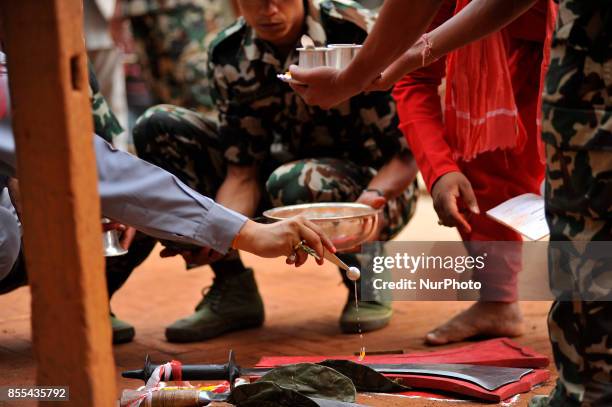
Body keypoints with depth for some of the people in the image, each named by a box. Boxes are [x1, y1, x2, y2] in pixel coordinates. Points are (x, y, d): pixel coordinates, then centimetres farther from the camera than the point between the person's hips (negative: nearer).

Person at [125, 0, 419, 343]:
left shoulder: (359, 33, -23)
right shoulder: (229, 56, -11)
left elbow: (408, 152, -21)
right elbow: (242, 173, -12)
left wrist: (372, 198, -42)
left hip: (373, 188, -5)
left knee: (294, 184, -40)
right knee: (158, 127, -11)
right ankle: (232, 289, -6)